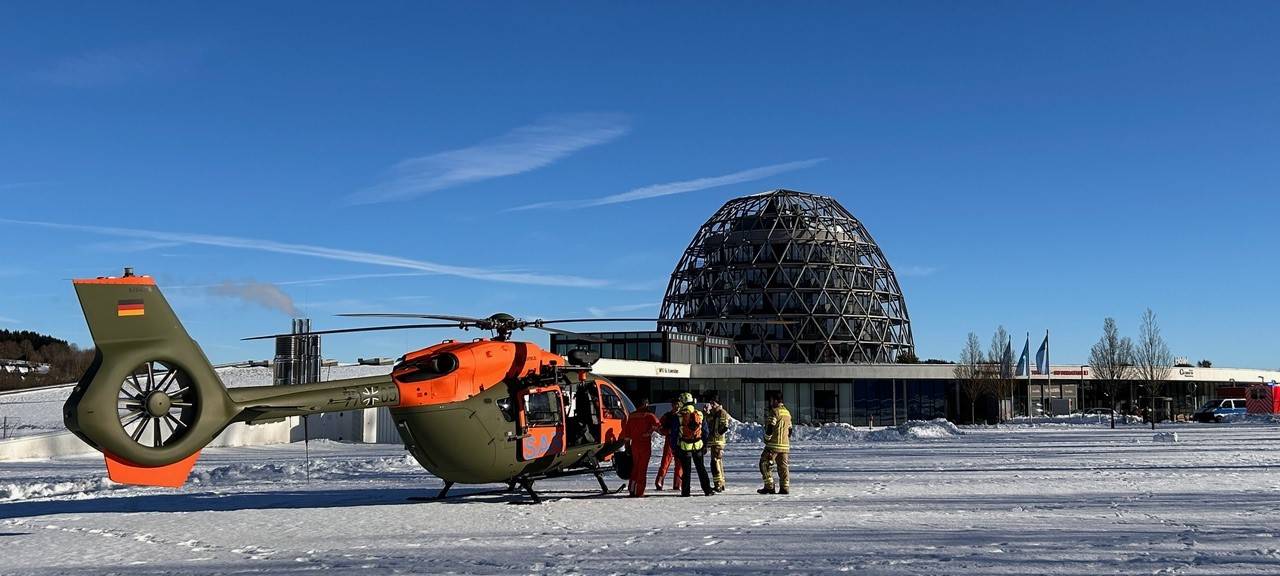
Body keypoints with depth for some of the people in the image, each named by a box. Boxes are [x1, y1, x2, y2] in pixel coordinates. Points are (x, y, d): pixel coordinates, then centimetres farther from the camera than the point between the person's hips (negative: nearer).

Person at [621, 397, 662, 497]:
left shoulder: (631, 416, 8)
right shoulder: (649, 415, -7)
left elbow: (626, 431, 11)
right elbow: (657, 426, -17)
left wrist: (627, 444, 18)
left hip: (634, 444, 5)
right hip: (645, 445, -5)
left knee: (635, 467, 17)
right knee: (643, 468, 1)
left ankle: (631, 490, 14)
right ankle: (639, 492, 1)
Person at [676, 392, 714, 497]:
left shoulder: (680, 415, -8)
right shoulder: (699, 414, 3)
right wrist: (705, 445, 16)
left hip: (685, 446, -3)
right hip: (698, 445, 3)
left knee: (686, 469, 3)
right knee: (701, 468, 11)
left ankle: (685, 491, 3)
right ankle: (707, 489, 11)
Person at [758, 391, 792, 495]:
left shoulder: (775, 411, -11)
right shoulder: (787, 412, 16)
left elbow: (770, 428, -17)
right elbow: (789, 430, 21)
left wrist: (766, 439, -7)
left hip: (774, 445, -8)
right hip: (785, 445, 8)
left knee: (765, 464, -1)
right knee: (783, 466, 9)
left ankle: (769, 486, -6)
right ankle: (785, 488, 7)